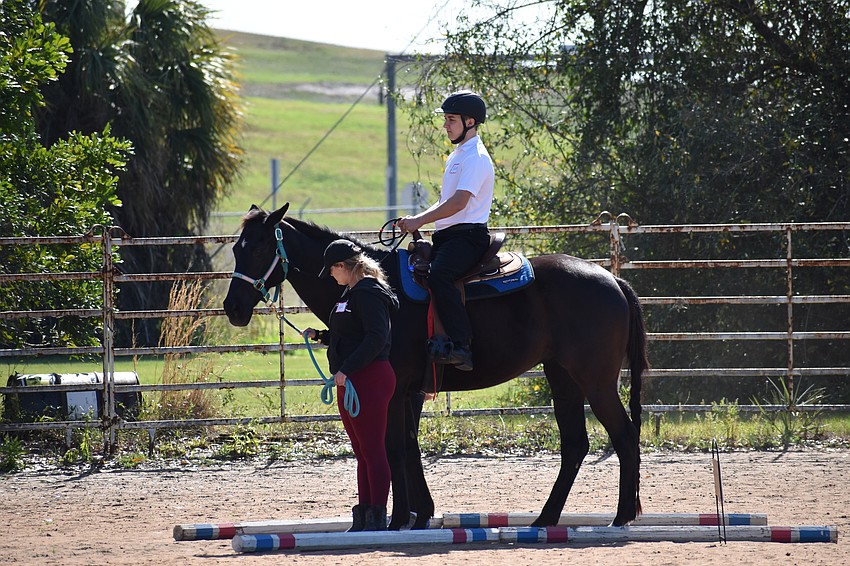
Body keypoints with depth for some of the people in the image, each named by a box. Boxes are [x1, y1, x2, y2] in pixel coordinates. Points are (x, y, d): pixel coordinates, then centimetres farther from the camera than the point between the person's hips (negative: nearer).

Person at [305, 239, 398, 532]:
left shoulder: (368, 295, -14)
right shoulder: (352, 294, 18)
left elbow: (376, 338, -25)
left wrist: (346, 369, -28)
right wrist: (319, 336, 17)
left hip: (369, 379, -11)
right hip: (350, 382, 11)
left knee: (372, 450, -8)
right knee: (362, 452, 13)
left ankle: (377, 518, -7)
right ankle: (363, 517, 18)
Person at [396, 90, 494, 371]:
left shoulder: (476, 158, -10)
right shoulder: (456, 156, 23)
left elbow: (459, 202, -21)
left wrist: (419, 221, -21)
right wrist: (415, 220, 14)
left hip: (468, 235, -11)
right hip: (447, 236, 11)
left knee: (438, 275, -34)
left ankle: (462, 347, -39)